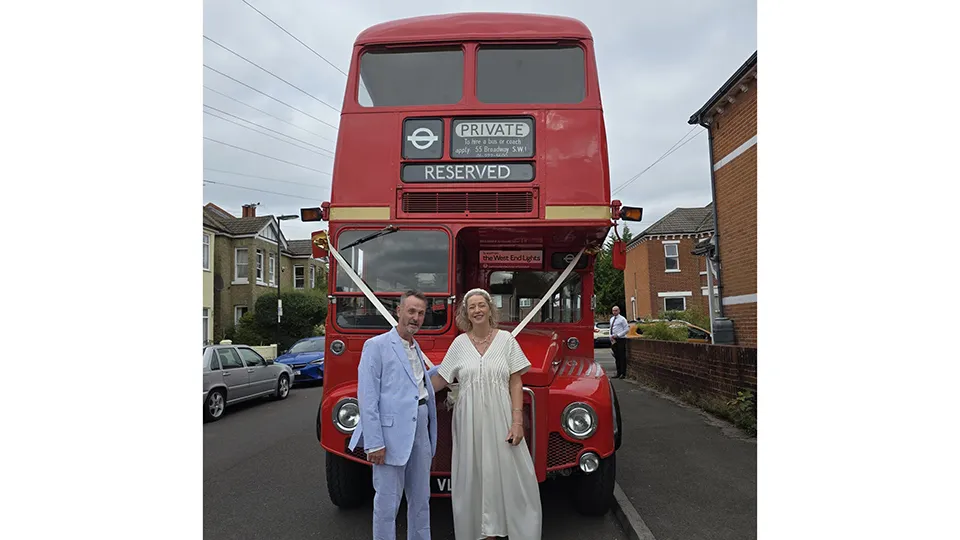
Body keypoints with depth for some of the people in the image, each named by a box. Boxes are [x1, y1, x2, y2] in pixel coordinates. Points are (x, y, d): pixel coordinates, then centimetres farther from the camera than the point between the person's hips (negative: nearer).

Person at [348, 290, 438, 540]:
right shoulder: (376, 346, -7)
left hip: (420, 430, 7)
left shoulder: (416, 349, 16)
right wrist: (374, 443, -17)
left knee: (421, 498, 16)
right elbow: (367, 398, -12)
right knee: (387, 501, 3)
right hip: (392, 433, -7)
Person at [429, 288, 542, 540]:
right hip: (469, 420, 2)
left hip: (500, 419, -1)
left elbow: (516, 383, -1)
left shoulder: (506, 339, 1)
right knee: (473, 475, 7)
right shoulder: (460, 343, 4)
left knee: (507, 474, 0)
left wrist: (517, 421, -7)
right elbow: (440, 379, 9)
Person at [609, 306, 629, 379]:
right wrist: (611, 336, 4)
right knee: (616, 357, 9)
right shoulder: (611, 319, 15)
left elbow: (627, 329, -8)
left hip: (621, 339, -6)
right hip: (614, 340, 7)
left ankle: (623, 374, 1)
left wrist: (617, 335, -14)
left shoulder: (622, 319, -5)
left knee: (622, 357, -3)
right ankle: (618, 373, 14)